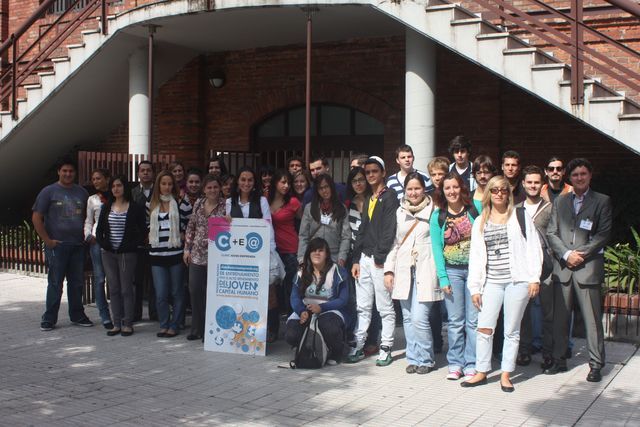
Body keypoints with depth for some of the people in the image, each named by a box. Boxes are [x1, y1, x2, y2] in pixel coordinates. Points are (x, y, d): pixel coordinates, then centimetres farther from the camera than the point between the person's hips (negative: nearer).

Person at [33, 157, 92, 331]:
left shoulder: (82, 192, 12)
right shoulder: (49, 191, -1)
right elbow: (36, 218, -4)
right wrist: (47, 240, -8)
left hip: (78, 245, 4)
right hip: (57, 245, -4)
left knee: (77, 282, 9)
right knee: (55, 283, -2)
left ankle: (77, 315, 19)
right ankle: (49, 319, 7)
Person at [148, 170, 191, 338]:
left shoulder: (180, 203, -1)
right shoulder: (151, 204, 10)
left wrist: (182, 235, -5)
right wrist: (152, 237, 7)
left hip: (176, 253, -2)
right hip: (157, 255, 3)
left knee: (177, 292, 5)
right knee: (160, 294, 0)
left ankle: (174, 326, 15)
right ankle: (164, 325, 15)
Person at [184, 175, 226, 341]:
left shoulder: (225, 205, -5)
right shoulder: (198, 204, 8)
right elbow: (191, 227, 14)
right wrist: (187, 249, 9)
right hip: (197, 255, 4)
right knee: (194, 290, 5)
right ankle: (197, 329, 19)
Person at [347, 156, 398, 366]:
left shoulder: (389, 197, -5)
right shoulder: (368, 200, 19)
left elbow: (389, 230, -13)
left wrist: (380, 256, -15)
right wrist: (356, 259, 12)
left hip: (380, 260, -7)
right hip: (365, 258, 7)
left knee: (385, 307, 0)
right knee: (363, 307, 9)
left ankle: (385, 348, 5)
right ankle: (358, 346, 13)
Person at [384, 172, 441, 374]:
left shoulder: (433, 211, -1)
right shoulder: (400, 212, 12)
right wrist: (389, 269, 10)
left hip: (425, 271, -4)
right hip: (403, 271, 5)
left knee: (419, 318, -10)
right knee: (408, 318, 7)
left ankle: (426, 359, 7)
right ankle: (413, 359, 18)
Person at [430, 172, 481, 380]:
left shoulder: (476, 207, -2)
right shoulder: (437, 216, 2)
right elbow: (437, 248, 2)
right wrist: (442, 278, -3)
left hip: (475, 269, -1)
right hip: (452, 271, 1)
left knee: (474, 320, 0)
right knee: (455, 321, 4)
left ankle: (472, 365, 9)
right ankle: (455, 364, 15)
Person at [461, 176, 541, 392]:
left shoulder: (520, 217, 3)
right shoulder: (480, 222, 11)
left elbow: (533, 248, 1)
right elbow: (475, 255, 9)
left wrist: (534, 278, -6)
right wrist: (475, 287, 5)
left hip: (517, 280, -2)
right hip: (491, 281, 2)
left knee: (512, 331, 4)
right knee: (484, 328, -2)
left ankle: (506, 375, 13)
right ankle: (481, 372, 10)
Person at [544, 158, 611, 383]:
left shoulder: (602, 201, 4)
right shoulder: (560, 201, 14)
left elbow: (604, 234, -3)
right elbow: (551, 232, 7)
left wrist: (581, 254, -11)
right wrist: (566, 254, -7)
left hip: (588, 265, -3)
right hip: (563, 266, 3)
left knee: (592, 318, -1)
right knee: (560, 317, 8)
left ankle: (596, 365, 7)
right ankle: (559, 359, 19)